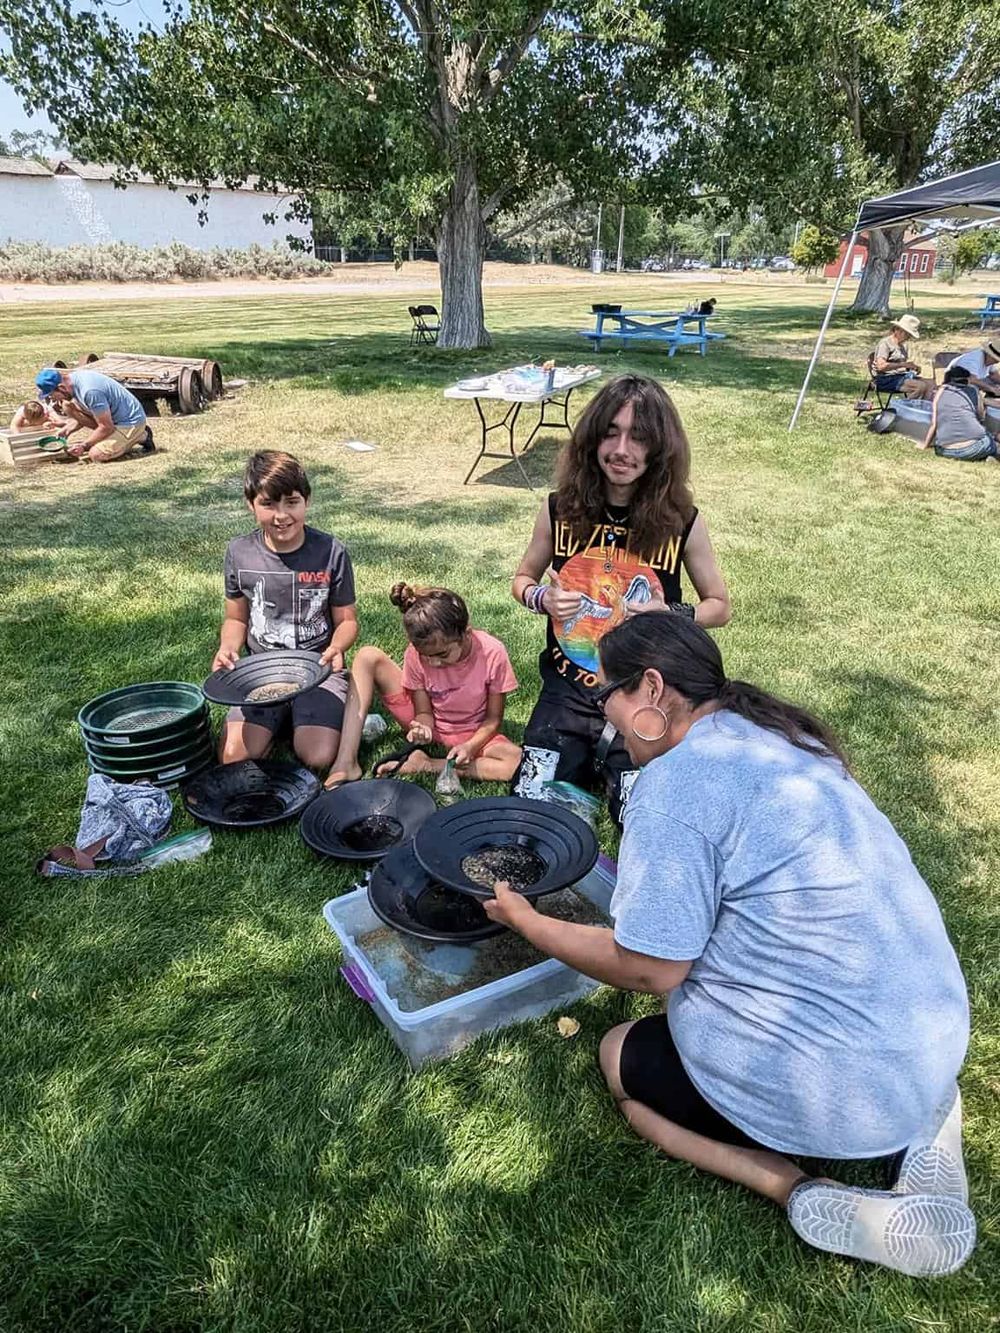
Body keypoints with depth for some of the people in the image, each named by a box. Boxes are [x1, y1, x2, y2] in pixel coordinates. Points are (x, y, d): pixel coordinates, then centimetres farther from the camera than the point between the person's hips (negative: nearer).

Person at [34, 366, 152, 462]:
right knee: (68, 406, 1)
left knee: (96, 455, -21)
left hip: (131, 422, -9)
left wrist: (83, 446, -16)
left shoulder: (89, 391, -30)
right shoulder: (73, 379, -2)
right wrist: (69, 429, -3)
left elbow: (107, 427, -24)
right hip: (111, 416, 9)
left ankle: (141, 437, -2)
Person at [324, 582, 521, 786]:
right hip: (430, 726, 2)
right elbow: (424, 712, -9)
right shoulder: (416, 653, -20)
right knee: (368, 657, -18)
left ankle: (426, 765, -24)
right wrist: (423, 728, -33)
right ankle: (346, 763, -22)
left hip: (472, 734, -1)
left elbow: (493, 718, -13)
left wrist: (470, 747, -31)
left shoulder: (492, 653, -24)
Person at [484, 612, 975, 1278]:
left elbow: (651, 970, -16)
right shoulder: (779, 737, 5)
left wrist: (529, 922, -3)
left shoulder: (675, 780, -20)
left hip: (838, 1083, -7)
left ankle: (799, 1192, -2)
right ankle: (924, 1113, 14)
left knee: (622, 1055, 15)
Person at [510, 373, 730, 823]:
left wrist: (672, 614, -17)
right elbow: (522, 579, 11)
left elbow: (719, 605, 4)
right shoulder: (561, 509, -5)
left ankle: (608, 758, 21)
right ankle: (589, 757, 25)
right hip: (568, 688, 2)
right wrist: (542, 598, -12)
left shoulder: (681, 520, -9)